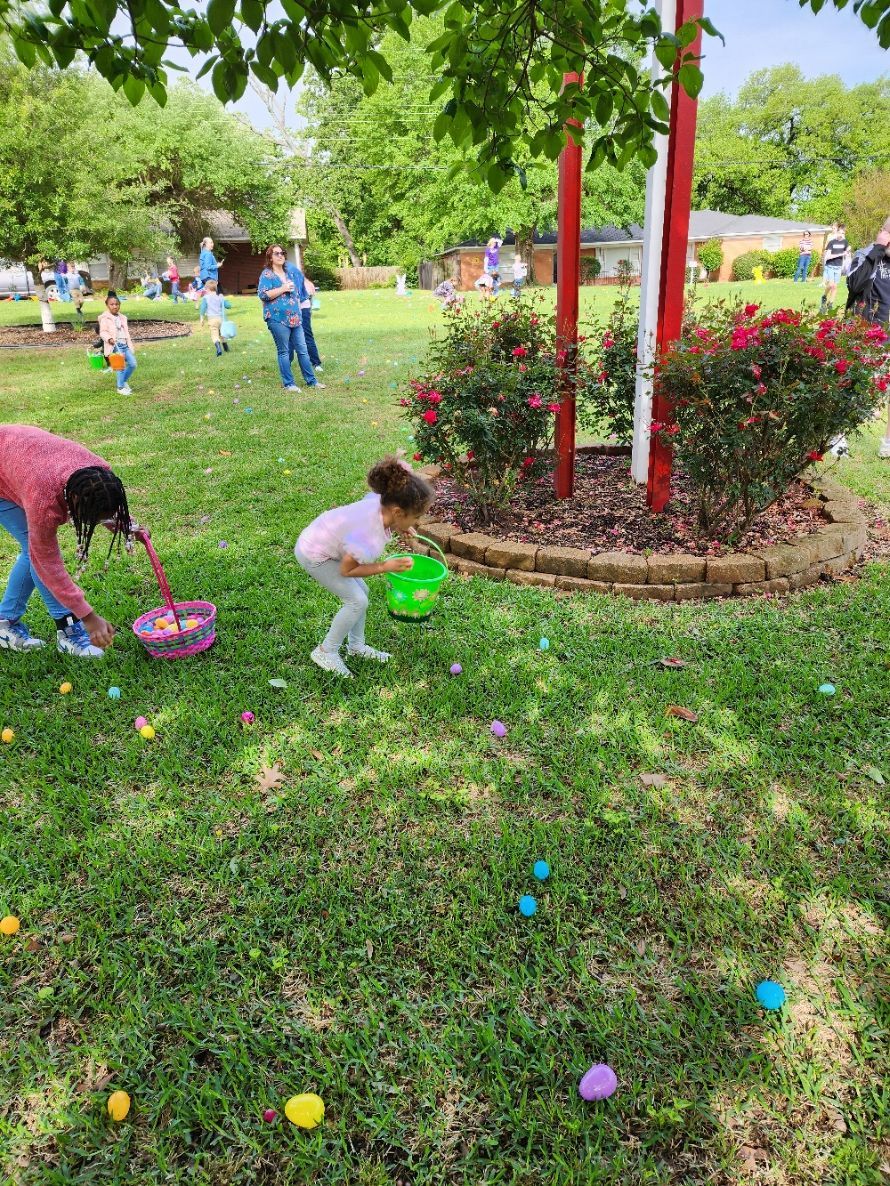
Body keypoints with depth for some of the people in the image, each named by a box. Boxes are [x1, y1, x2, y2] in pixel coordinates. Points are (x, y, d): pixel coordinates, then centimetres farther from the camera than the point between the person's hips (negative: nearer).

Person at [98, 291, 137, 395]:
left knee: (133, 363, -1)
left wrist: (130, 346, 18)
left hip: (124, 344, 7)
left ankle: (124, 381, 22)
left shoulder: (122, 318, 19)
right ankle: (120, 388, -5)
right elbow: (103, 332, -9)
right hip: (115, 345, -7)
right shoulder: (105, 318, -2)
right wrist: (109, 339, -27)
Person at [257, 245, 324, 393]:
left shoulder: (290, 271, 15)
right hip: (278, 318, -6)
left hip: (294, 317, 6)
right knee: (284, 351, -1)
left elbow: (297, 290, 33)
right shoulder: (267, 274, -4)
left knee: (302, 349, 7)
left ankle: (311, 380, 15)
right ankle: (288, 383, 6)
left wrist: (297, 300, 23)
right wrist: (283, 289, -15)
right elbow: (262, 294, -16)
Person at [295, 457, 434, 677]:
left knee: (361, 592, 13)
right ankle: (326, 652, 10)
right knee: (357, 601, -7)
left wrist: (397, 528, -1)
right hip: (314, 555, -9)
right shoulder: (369, 540, -37)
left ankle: (356, 646, 31)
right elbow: (346, 569, -21)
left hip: (324, 536, 9)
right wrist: (387, 566, -21)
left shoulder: (379, 500, -17)